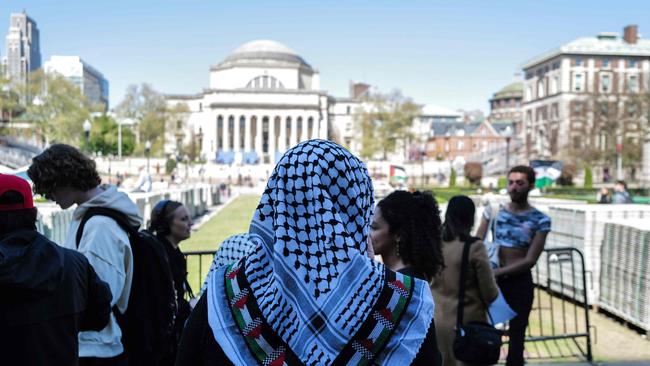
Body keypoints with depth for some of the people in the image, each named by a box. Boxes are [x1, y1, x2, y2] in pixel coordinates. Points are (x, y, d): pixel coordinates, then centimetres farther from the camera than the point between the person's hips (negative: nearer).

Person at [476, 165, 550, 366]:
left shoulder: (540, 220, -5)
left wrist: (497, 272, -21)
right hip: (490, 280, 2)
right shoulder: (493, 212, 2)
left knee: (516, 337, 9)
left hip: (520, 283, -1)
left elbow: (530, 260, -11)